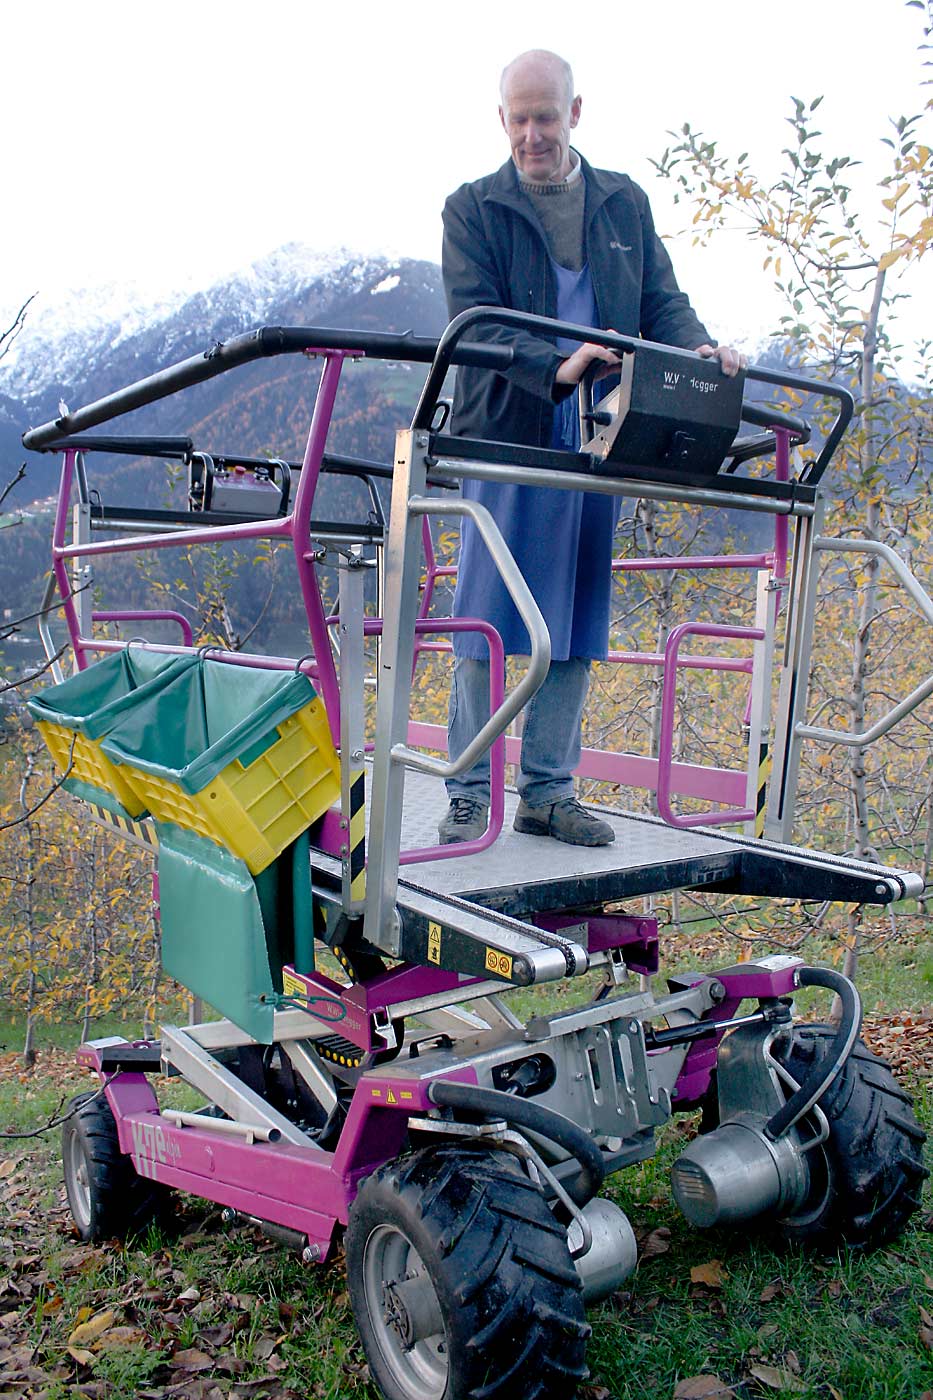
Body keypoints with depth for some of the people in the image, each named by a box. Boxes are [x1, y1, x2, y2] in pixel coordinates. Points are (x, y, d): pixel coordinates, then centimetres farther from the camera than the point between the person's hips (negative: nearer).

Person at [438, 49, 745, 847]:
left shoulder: (625, 204, 16)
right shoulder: (473, 210, 4)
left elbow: (661, 302, 12)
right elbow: (475, 322, -9)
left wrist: (698, 350, -11)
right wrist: (557, 369, -27)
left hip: (600, 446, 4)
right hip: (506, 439, -3)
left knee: (577, 627, 5)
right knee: (486, 622, -4)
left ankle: (549, 793, 15)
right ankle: (470, 795, 7)